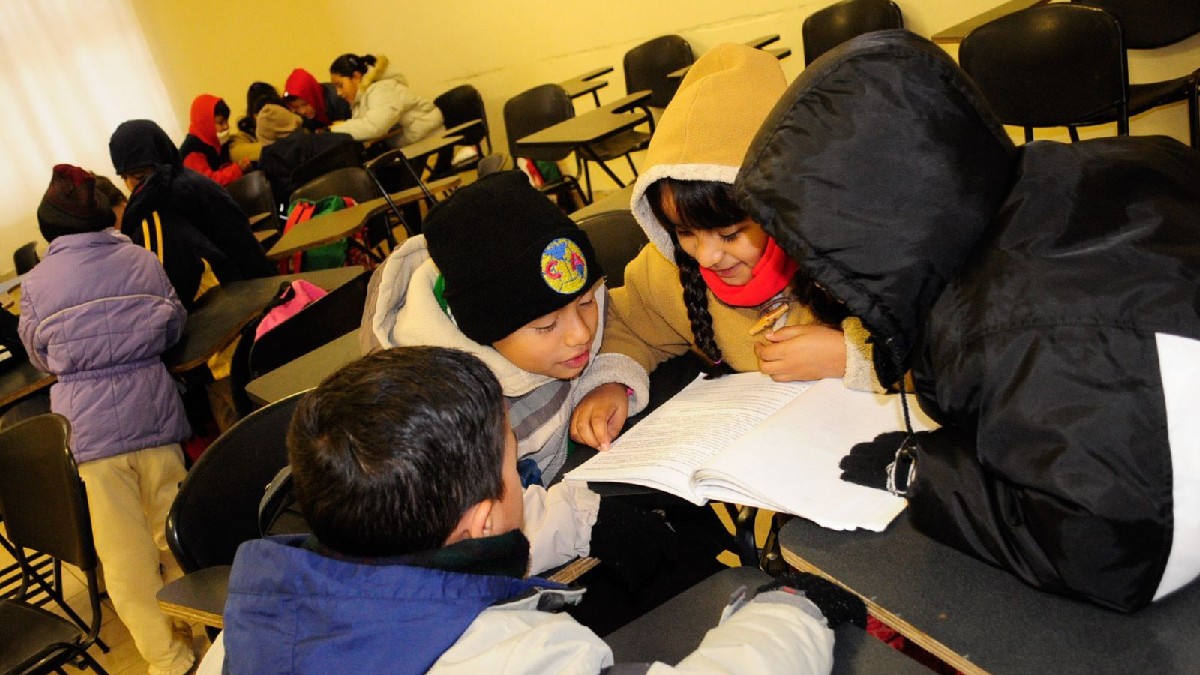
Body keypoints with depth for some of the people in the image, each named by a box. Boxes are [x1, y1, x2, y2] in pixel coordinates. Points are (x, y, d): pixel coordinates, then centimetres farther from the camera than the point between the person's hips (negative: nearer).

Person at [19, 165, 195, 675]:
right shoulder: (141, 260, 3)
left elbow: (40, 357, 12)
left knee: (124, 552, 9)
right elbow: (174, 326, 10)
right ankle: (200, 627, 27)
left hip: (88, 424, -1)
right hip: (153, 409, 2)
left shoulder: (35, 284, 1)